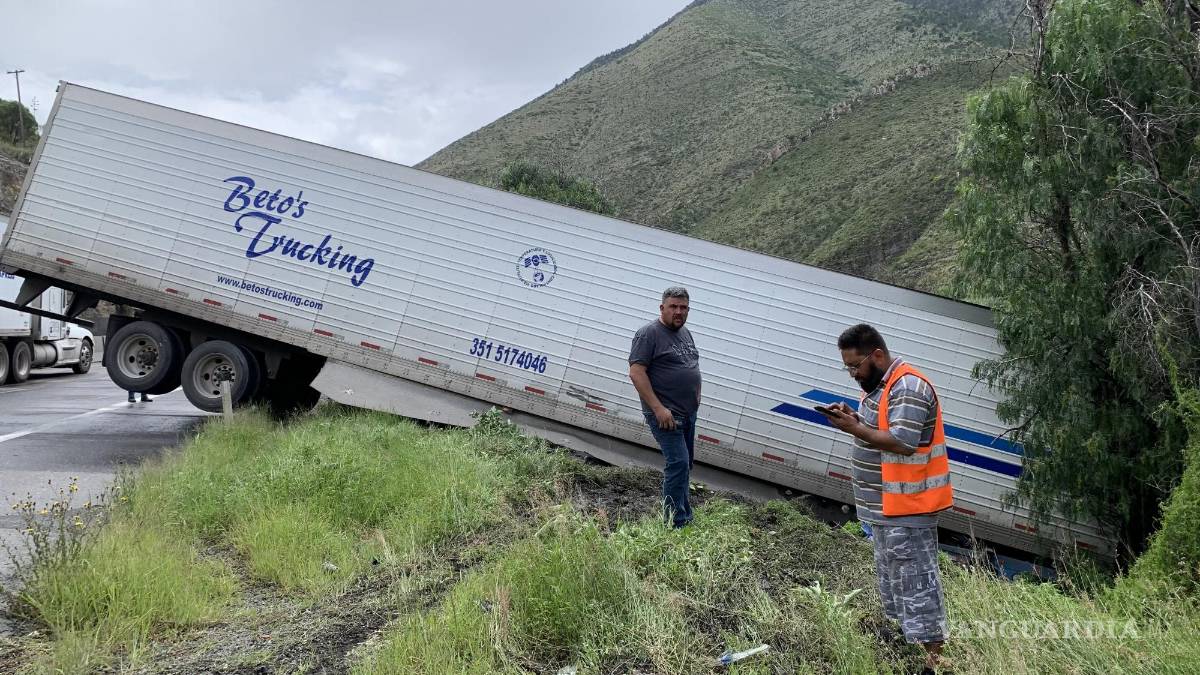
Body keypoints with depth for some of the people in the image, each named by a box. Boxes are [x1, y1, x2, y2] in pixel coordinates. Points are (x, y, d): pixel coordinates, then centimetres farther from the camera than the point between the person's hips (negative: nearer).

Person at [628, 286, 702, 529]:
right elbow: (636, 373, -19)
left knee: (686, 464, 14)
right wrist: (659, 408, -23)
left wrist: (696, 398, 14)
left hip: (688, 412, 9)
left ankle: (685, 517, 25)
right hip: (665, 414, -9)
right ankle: (677, 524, -6)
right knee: (678, 463, -13)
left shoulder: (686, 333, 14)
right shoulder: (649, 333, -12)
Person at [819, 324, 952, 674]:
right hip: (885, 503, 11)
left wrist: (854, 428, -24)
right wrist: (853, 420, -2)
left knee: (916, 580, -5)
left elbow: (903, 443, -28)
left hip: (907, 506, -11)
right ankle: (900, 639, 33)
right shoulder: (877, 384, 12)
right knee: (892, 576, 20)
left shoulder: (908, 387, -20)